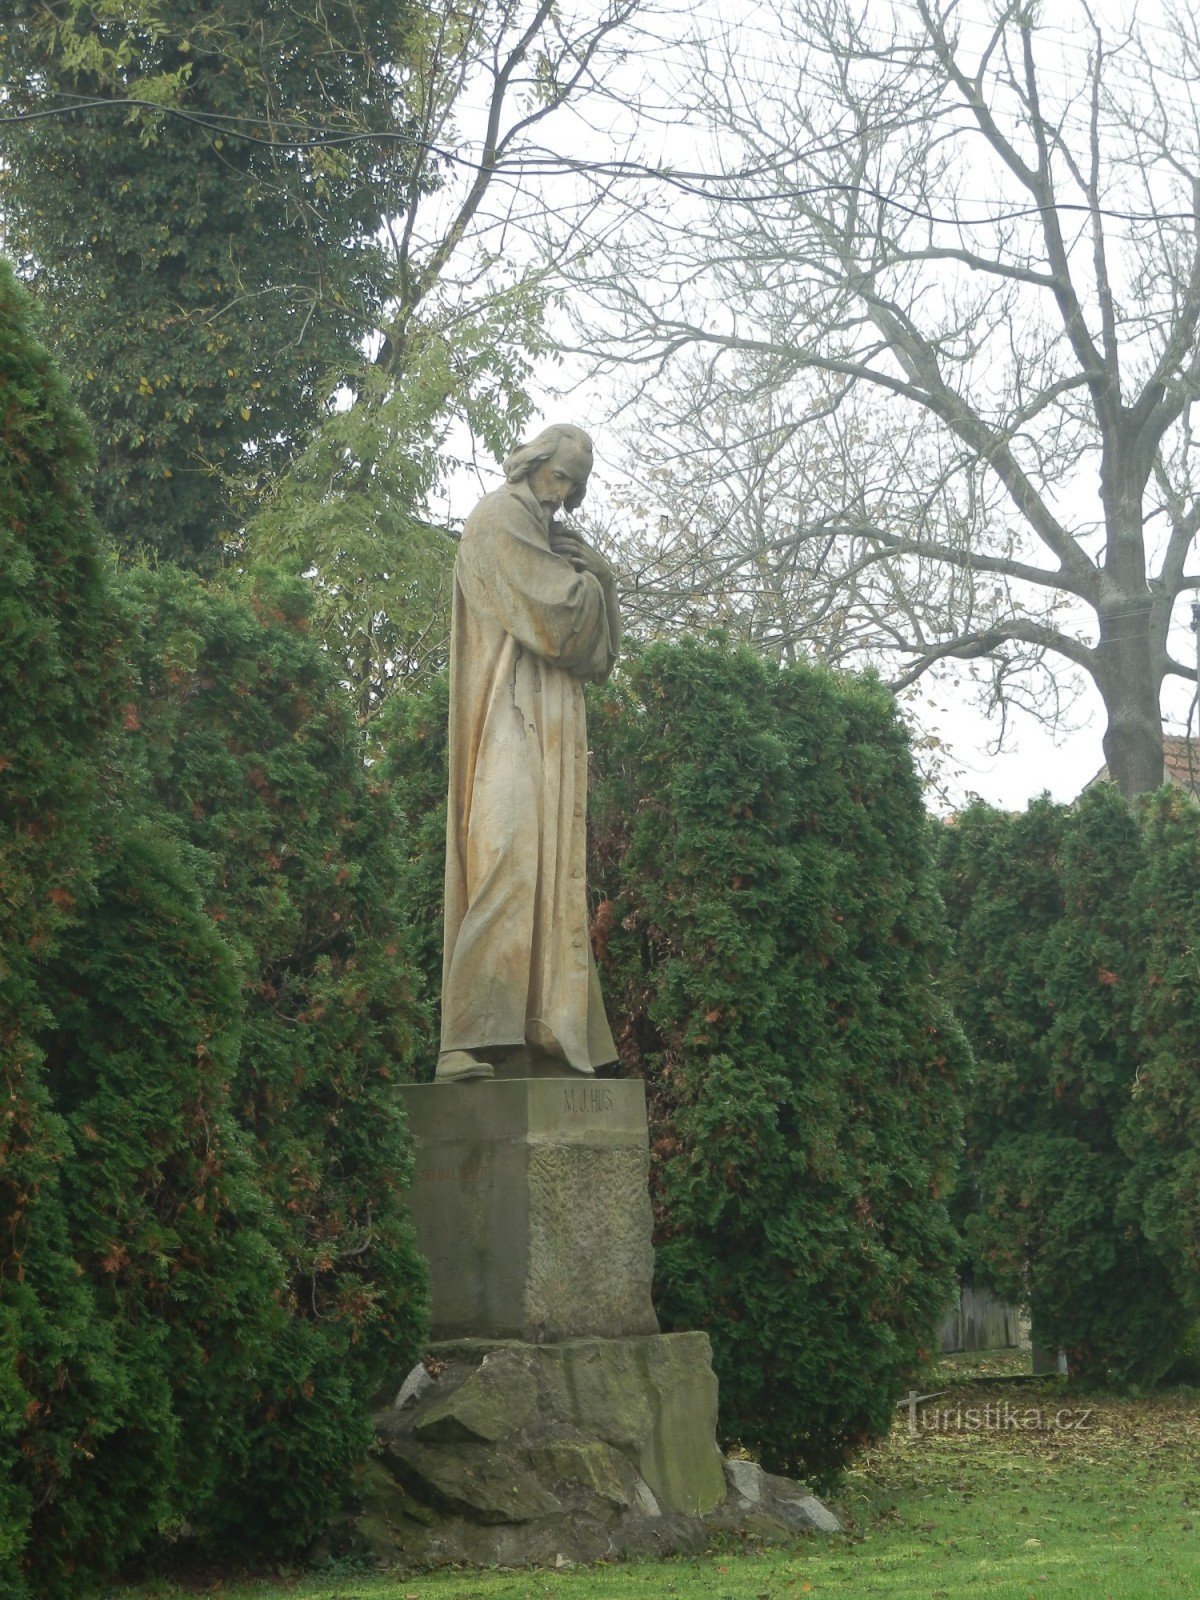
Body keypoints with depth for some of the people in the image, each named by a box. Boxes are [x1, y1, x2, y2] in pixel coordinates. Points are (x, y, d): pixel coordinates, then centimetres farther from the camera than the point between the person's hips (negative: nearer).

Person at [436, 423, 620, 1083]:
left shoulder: (543, 534, 27)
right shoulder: (501, 517, -1)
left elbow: (599, 649, 21)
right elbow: (552, 615, -13)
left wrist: (591, 572, 6)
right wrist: (586, 577, 6)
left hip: (549, 735, 10)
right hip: (512, 724, -10)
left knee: (549, 880, 3)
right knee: (508, 865, -22)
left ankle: (550, 1047, -1)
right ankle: (474, 1045, -30)